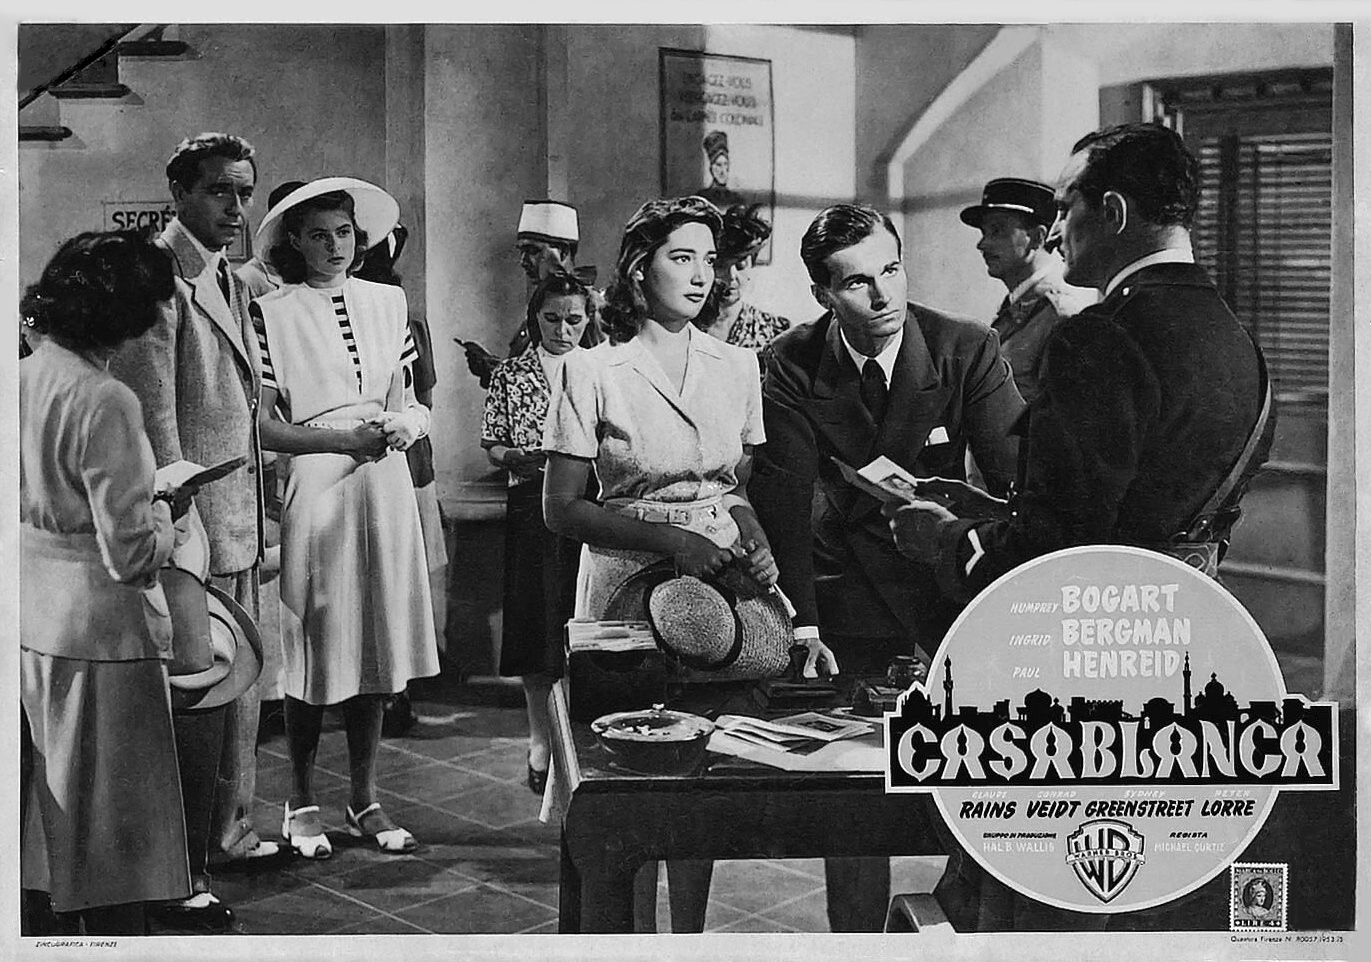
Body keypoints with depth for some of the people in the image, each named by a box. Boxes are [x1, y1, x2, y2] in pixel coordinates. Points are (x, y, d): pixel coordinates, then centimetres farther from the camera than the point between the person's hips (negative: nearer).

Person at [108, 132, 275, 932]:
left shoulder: (231, 282, 16)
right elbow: (152, 418, -17)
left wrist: (261, 522, 16)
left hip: (240, 521, 9)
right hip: (191, 520, -9)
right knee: (196, 693, -3)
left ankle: (229, 830, 29)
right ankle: (179, 877, 6)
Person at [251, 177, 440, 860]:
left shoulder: (388, 303, 11)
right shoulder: (272, 313, -3)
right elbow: (262, 423, -6)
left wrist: (404, 426, -5)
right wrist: (343, 438, -14)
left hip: (383, 488, 4)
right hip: (312, 489, -4)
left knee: (375, 649, 8)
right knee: (314, 651, -1)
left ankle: (364, 801, 19)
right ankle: (301, 805, 14)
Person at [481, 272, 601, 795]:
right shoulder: (511, 375, 7)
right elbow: (491, 447, 7)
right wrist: (524, 458, -13)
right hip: (531, 509, 0)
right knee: (535, 620, 1)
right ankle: (542, 738, 12)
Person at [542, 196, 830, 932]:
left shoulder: (737, 366, 6)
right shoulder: (592, 372, -6)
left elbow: (749, 486, 12)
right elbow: (561, 509, -7)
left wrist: (757, 542, -10)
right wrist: (671, 538, -17)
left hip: (723, 581, 3)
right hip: (628, 583, -3)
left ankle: (691, 932, 23)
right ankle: (639, 932, 18)